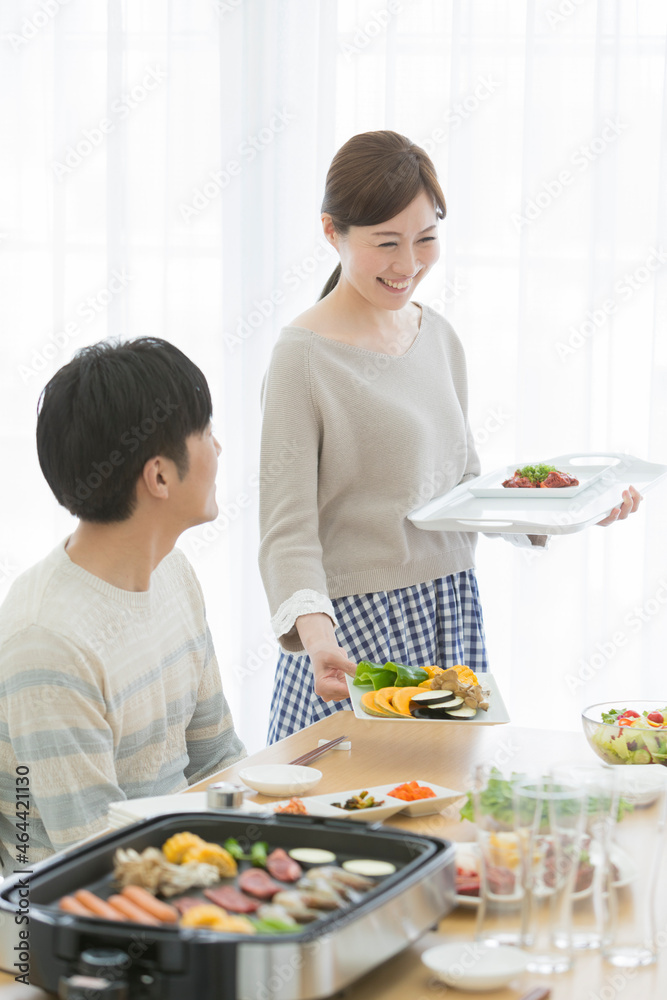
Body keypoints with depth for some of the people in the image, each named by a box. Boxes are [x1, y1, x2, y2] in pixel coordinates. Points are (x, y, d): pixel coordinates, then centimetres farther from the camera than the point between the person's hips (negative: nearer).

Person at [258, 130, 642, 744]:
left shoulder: (440, 338, 10)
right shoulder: (305, 355, -11)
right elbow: (288, 531, -15)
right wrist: (315, 634, -32)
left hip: (452, 617, 6)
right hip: (357, 624, -6)